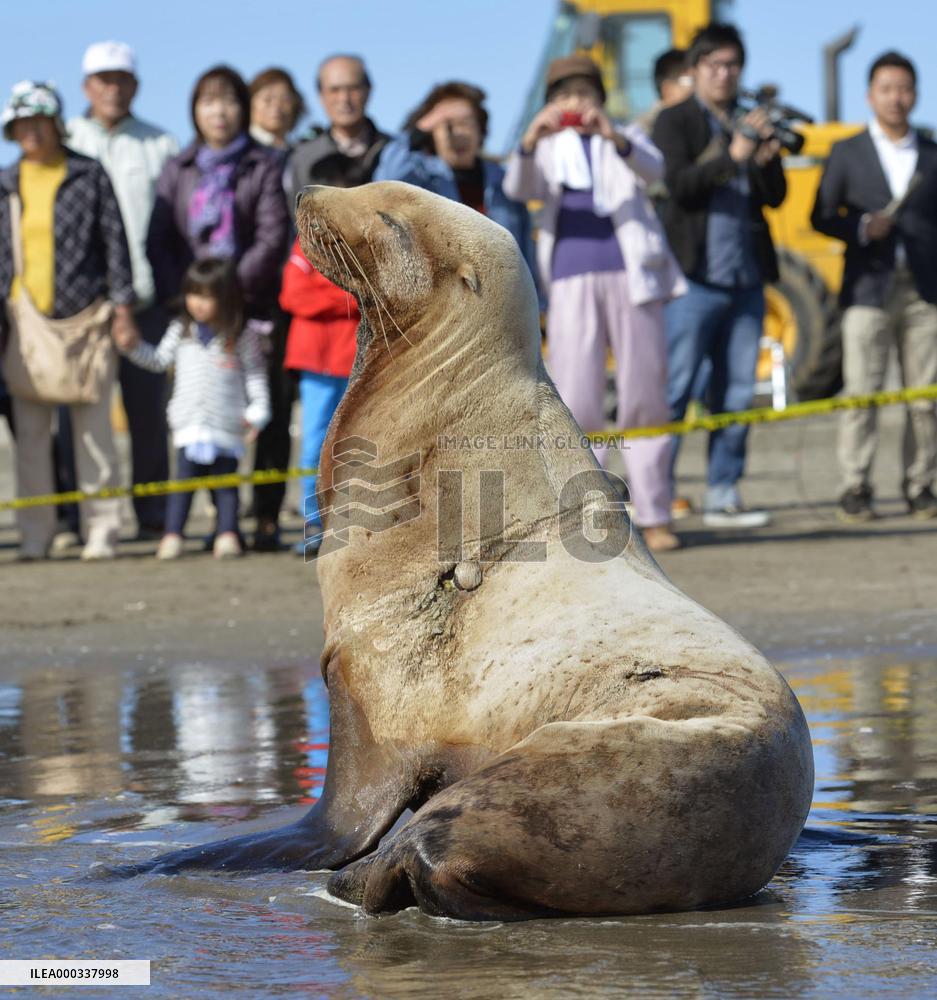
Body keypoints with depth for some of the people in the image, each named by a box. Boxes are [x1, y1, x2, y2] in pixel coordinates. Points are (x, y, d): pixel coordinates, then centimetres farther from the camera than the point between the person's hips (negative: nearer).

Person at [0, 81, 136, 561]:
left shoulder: (89, 175, 2)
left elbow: (115, 242, 2)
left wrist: (122, 306, -4)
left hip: (84, 317, -3)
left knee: (93, 427, -2)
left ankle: (102, 530, 3)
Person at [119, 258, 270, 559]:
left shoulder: (243, 335, -2)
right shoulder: (181, 331, 7)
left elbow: (255, 375, 1)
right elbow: (159, 360, 16)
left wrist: (258, 412, -8)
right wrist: (134, 346, 1)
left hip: (227, 426, -2)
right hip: (188, 426, 2)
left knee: (225, 483, 5)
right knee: (184, 480, -3)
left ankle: (227, 534, 6)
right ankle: (172, 535, -4)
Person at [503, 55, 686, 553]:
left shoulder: (625, 139, 14)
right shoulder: (547, 148, 15)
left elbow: (652, 168, -9)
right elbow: (518, 187, -5)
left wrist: (614, 137, -29)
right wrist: (530, 141, -26)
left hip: (630, 276, 0)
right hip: (571, 282, 0)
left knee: (644, 398, 0)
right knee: (575, 403, -6)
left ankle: (654, 517, 4)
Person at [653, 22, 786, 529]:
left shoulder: (749, 124, 17)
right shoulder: (675, 121, 2)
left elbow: (776, 195, 10)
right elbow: (679, 184, -12)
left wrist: (767, 156, -10)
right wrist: (732, 156, -25)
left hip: (746, 278, 6)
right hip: (694, 277, -5)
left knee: (735, 394, 6)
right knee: (673, 391, -6)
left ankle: (722, 497, 11)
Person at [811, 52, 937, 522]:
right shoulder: (847, 153, 8)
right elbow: (822, 217, 5)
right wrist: (861, 228, -14)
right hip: (868, 289, -1)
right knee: (861, 391, -6)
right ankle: (855, 488, -1)